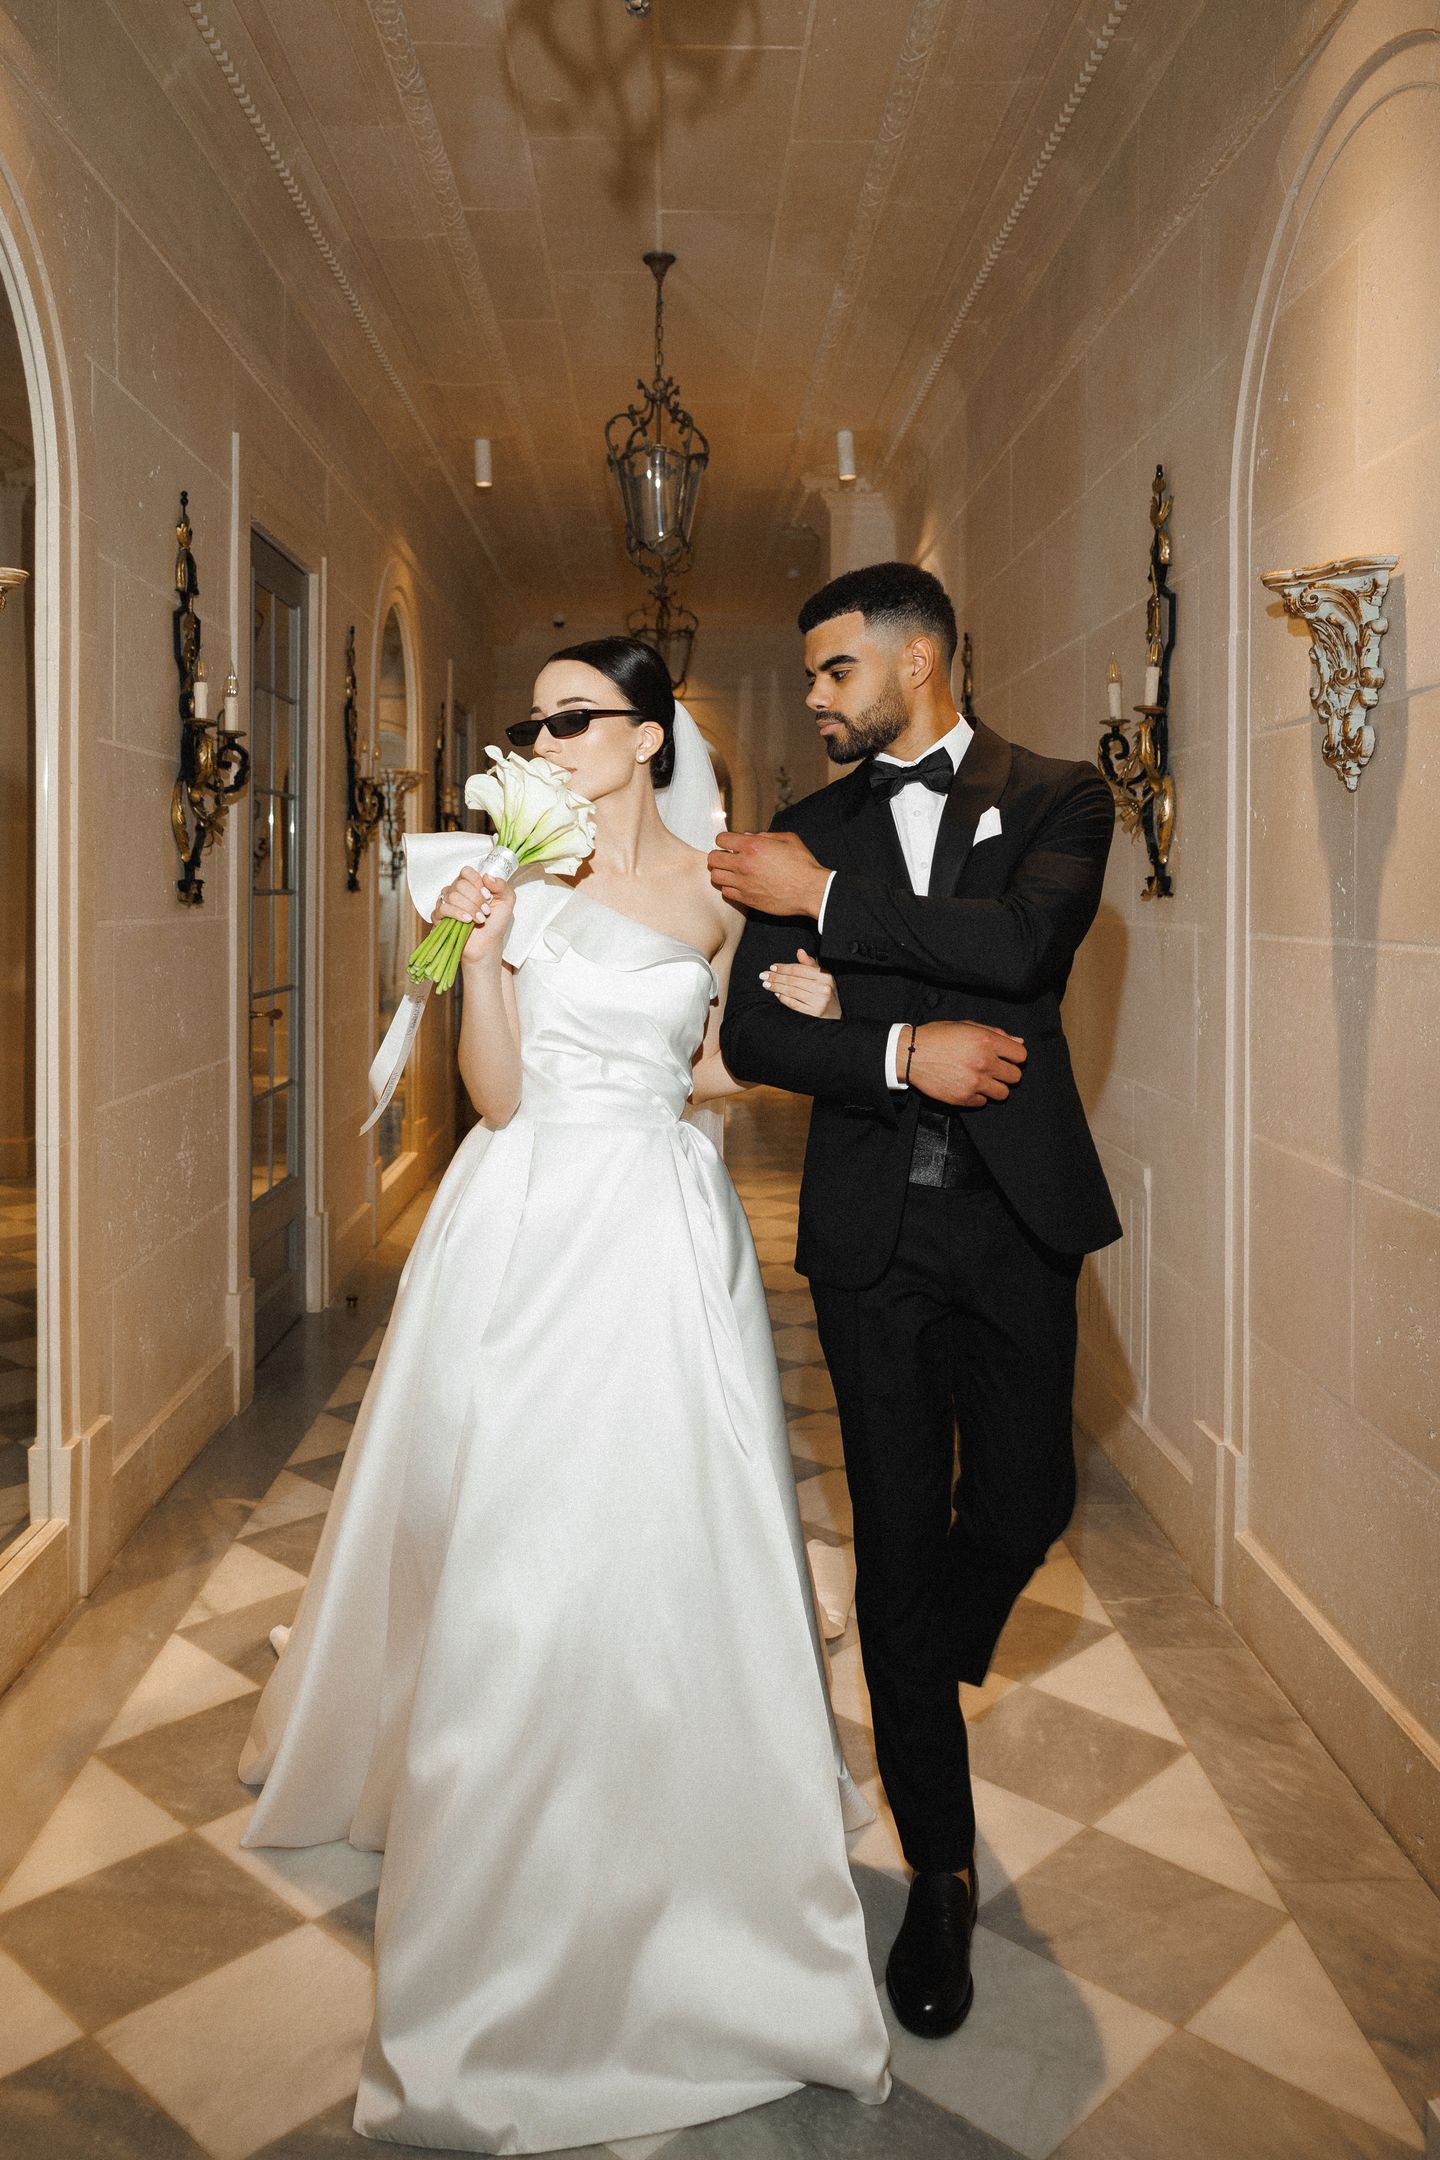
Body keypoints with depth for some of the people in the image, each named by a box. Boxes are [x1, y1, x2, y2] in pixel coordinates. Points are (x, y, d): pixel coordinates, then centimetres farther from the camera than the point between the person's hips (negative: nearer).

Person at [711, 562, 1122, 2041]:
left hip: (1017, 1217, -1)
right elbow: (750, 1036, 1)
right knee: (897, 1535, 5)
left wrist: (829, 904, -15)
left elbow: (1023, 940, -19)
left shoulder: (1057, 799, 2)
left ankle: (919, 1676, 42)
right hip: (873, 1230, 1)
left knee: (1022, 1504, 5)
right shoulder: (807, 830, 9)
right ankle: (940, 1869, 23)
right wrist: (897, 1048, -15)